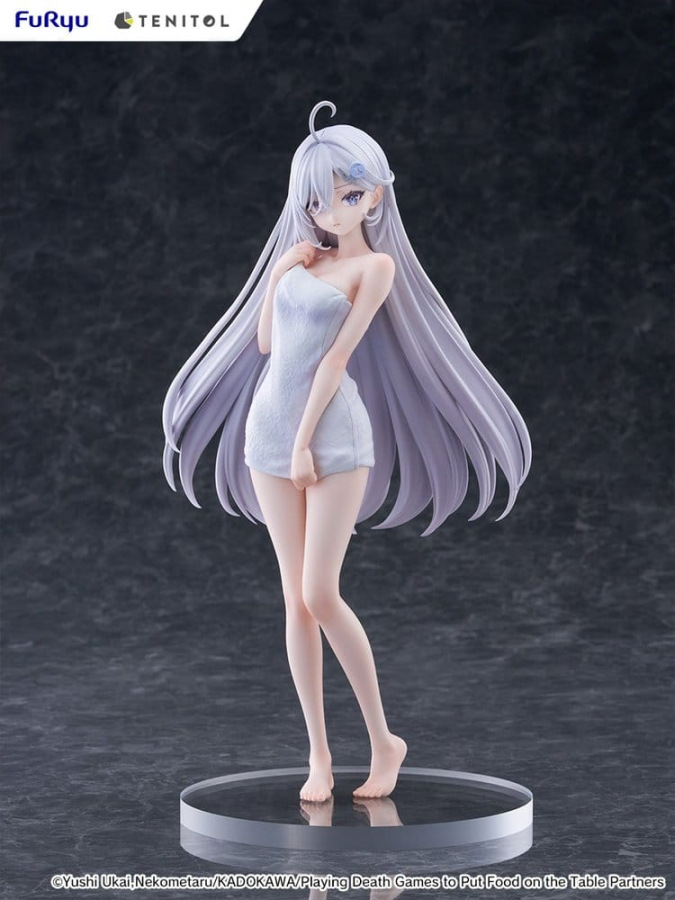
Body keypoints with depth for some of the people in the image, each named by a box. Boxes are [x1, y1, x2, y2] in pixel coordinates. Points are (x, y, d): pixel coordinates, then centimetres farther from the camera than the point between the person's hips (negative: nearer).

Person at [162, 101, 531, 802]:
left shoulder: (377, 264, -4)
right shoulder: (300, 257, 14)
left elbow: (338, 357, -10)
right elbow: (265, 342, 15)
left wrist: (306, 443, -14)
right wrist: (279, 275, 3)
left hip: (335, 433, -5)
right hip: (269, 428, 5)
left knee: (321, 594, -13)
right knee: (296, 600, 3)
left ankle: (383, 740, 2)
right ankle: (318, 754, 8)